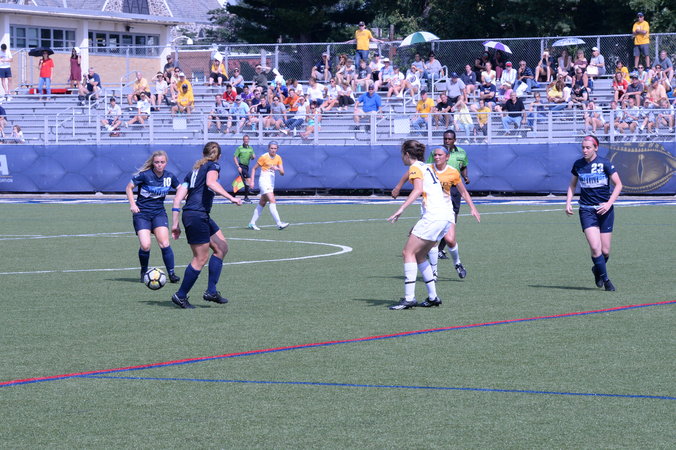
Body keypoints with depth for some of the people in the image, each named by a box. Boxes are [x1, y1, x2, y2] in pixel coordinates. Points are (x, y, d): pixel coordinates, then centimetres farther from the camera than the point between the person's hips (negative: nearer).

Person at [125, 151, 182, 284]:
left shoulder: (169, 176, 0)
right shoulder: (145, 175, -12)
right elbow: (129, 188, -1)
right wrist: (132, 204, -12)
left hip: (159, 213, 3)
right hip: (142, 213, -3)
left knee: (164, 243, -13)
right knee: (145, 245, -15)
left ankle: (171, 273, -2)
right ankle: (144, 272, 11)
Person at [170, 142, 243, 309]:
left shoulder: (193, 171, 21)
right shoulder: (213, 166, 0)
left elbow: (178, 198, 15)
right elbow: (211, 183, -24)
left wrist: (175, 224, 15)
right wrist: (231, 197, -22)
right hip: (198, 215, -9)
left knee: (221, 247, 12)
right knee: (200, 259, -2)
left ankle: (211, 291, 9)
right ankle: (181, 296, 5)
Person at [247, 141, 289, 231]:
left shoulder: (278, 158, 6)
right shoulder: (264, 157, -9)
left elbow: (282, 173, 3)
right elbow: (254, 168, -1)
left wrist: (277, 169, -19)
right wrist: (251, 181, -6)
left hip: (271, 182, 7)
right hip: (264, 181, -7)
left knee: (262, 203, 10)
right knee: (272, 201, -17)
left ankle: (252, 223, 18)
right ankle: (279, 223, -24)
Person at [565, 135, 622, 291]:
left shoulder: (605, 164, -6)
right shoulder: (578, 165, 3)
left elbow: (618, 185, -3)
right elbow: (572, 185, 19)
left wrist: (609, 203, -13)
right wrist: (568, 202, 4)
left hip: (605, 210, -1)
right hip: (586, 210, 1)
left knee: (605, 251, 1)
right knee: (595, 247, -16)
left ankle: (597, 270, 32)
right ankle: (605, 279, -1)